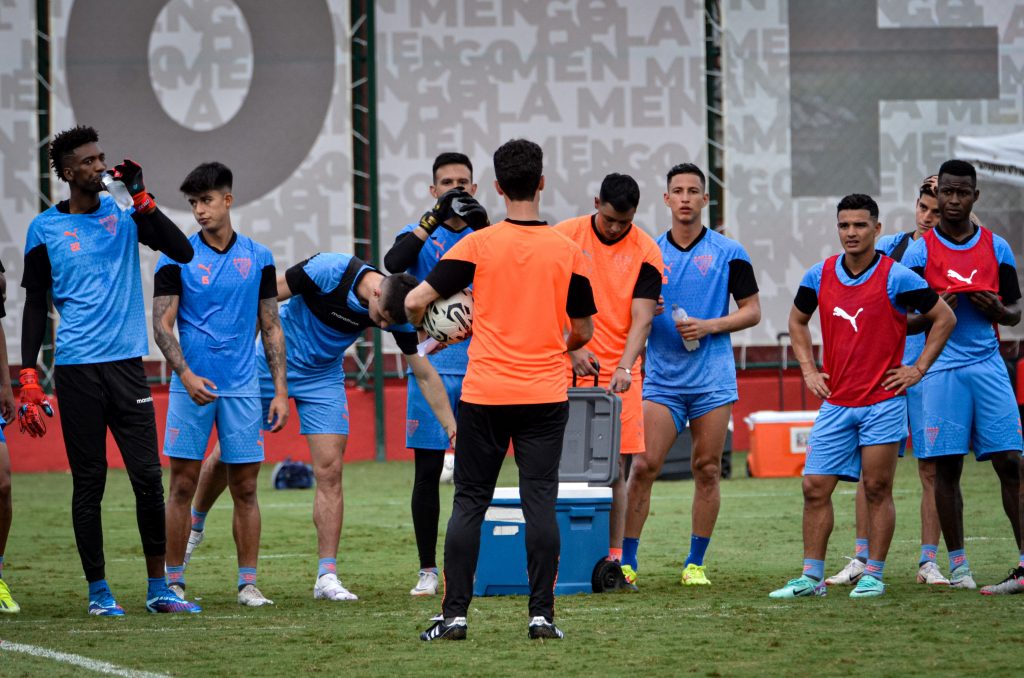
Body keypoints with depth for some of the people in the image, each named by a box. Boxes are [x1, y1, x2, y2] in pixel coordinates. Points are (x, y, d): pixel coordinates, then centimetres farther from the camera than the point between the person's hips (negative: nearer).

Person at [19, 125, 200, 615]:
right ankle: (97, 591, 9)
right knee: (88, 482, 2)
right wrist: (28, 379, -2)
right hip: (77, 370, -2)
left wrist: (140, 197, -6)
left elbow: (182, 252, -1)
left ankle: (158, 588, 4)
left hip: (127, 363, 2)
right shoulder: (45, 229, 2)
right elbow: (35, 306, 4)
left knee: (148, 477, -2)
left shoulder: (124, 215, 8)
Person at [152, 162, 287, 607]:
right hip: (191, 387, -2)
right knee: (182, 486, -1)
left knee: (245, 487, 2)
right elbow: (162, 325, -2)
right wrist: (186, 375, -17)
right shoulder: (176, 257, 1)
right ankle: (173, 583, 5)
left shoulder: (258, 258, 7)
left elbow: (271, 328, 10)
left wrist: (281, 391, 4)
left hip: (242, 388, 2)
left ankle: (248, 583, 8)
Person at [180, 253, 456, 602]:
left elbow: (424, 374, -7)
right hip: (271, 362, -3)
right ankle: (195, 525, 35)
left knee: (330, 471, -9)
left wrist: (452, 429, -9)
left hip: (323, 377, 3)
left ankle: (327, 577, -6)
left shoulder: (395, 314, -17)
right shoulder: (329, 269, -30)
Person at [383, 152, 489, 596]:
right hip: (432, 369, -1)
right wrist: (435, 218, -23)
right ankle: (427, 569, 5)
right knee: (427, 470, 0)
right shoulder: (420, 235, 5)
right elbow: (394, 263, -16)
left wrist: (483, 225, -22)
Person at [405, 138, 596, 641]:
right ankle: (541, 614, -4)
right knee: (539, 502, 1)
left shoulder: (478, 245, -4)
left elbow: (416, 301, -6)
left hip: (484, 394, -1)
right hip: (545, 393, 1)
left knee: (469, 504, 5)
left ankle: (454, 614, 2)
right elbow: (582, 331, 8)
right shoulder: (566, 251, 1)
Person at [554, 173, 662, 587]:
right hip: (566, 369, 0)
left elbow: (641, 319, -7)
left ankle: (613, 559, 3)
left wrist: (623, 368, -21)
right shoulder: (564, 237, 0)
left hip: (617, 376, 0)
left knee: (613, 468, 0)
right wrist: (571, 349, -11)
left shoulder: (645, 252, -1)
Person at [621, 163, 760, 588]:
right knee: (643, 465, -8)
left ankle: (696, 563, 10)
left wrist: (708, 326, -11)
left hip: (712, 379, -1)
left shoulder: (728, 253, 2)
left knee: (707, 469, 1)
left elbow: (752, 310, 3)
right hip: (661, 379, 1)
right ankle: (626, 561, -3)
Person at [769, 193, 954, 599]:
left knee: (877, 490, -1)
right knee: (815, 487, -1)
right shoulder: (819, 276, 4)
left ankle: (873, 576, 7)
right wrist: (808, 369, 11)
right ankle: (812, 577, 4)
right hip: (835, 404, 4)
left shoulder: (895, 277, -7)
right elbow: (798, 320, 23)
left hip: (883, 402, -4)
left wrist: (917, 369, -3)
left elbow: (944, 318, 0)